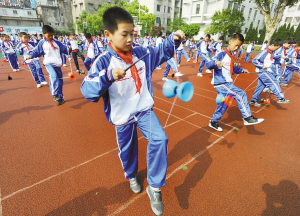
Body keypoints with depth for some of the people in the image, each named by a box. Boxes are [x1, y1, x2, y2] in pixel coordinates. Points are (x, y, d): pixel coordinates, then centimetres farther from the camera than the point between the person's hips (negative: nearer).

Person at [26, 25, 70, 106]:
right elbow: (36, 51, 9)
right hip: (48, 63, -3)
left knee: (60, 80, 5)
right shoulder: (42, 43, 7)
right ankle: (55, 94, -30)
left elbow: (64, 48, 11)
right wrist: (31, 55, -7)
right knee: (53, 76, -30)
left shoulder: (57, 43, 13)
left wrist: (68, 49, -10)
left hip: (57, 64, 3)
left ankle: (60, 97, 14)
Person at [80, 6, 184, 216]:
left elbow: (162, 51, 13)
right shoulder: (103, 62, -15)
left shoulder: (142, 54, -2)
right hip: (122, 116, -2)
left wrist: (173, 39, -5)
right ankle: (131, 175, 52)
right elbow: (87, 90, -23)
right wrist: (108, 77, -39)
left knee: (159, 139, -19)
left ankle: (154, 188, 3)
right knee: (127, 149, 17)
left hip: (144, 109, 3)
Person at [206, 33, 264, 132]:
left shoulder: (230, 56, 18)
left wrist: (242, 70, 32)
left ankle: (214, 122, 27)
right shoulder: (222, 54, -11)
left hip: (226, 83, 10)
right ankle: (248, 118, -5)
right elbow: (208, 64, -24)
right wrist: (215, 62, -43)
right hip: (221, 84, -10)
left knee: (223, 104, 13)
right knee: (240, 95, -14)